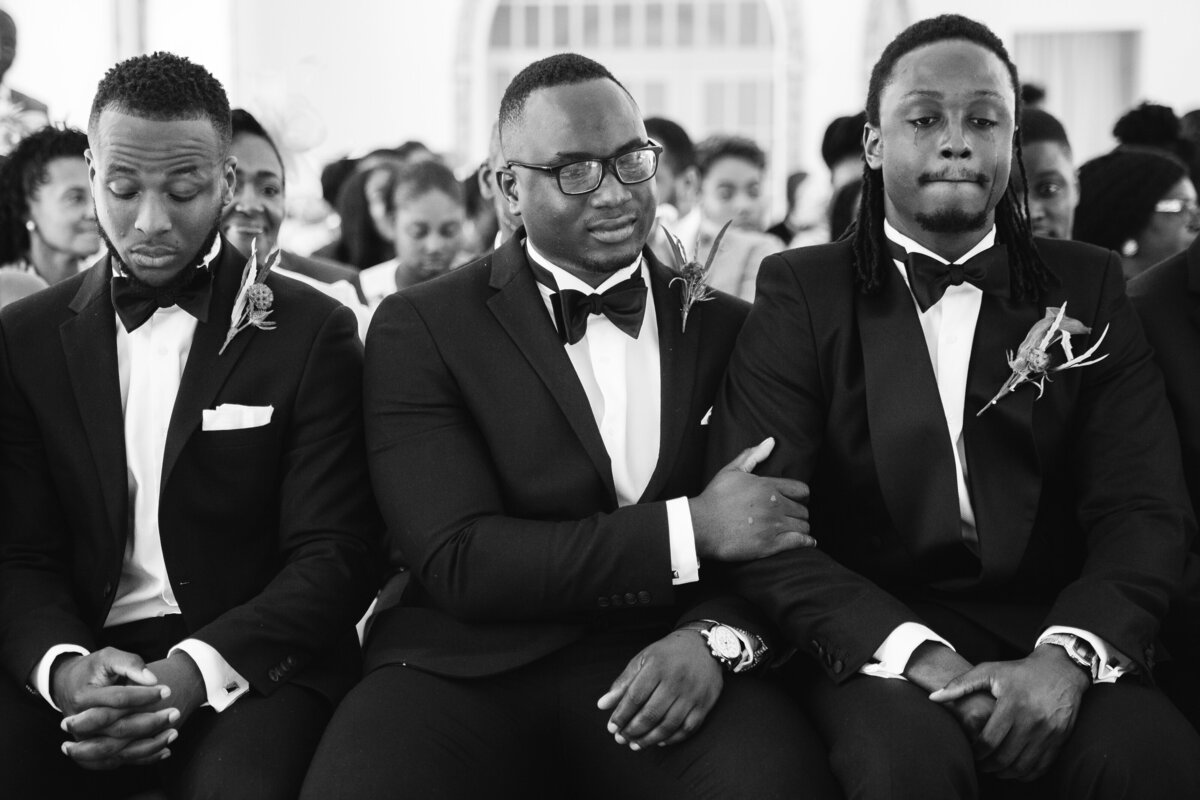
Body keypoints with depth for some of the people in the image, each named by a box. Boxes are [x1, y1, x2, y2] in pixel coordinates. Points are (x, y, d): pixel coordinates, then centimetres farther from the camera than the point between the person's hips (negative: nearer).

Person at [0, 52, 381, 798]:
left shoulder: (312, 333, 2)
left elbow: (335, 555, -4)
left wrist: (193, 671, -20)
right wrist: (64, 667, -16)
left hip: (249, 662, -2)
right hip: (79, 663, 2)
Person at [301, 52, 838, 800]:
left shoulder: (727, 328, 14)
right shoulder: (420, 329, 4)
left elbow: (775, 533, 9)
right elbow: (458, 563, -6)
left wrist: (715, 637, -14)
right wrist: (689, 529, -12)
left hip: (659, 664, 1)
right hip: (471, 669, -1)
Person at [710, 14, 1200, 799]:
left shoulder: (1087, 286, 11)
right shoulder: (802, 292, 5)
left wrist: (1069, 653, -18)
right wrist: (915, 651, -20)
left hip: (1051, 633, 2)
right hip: (869, 637, -1)